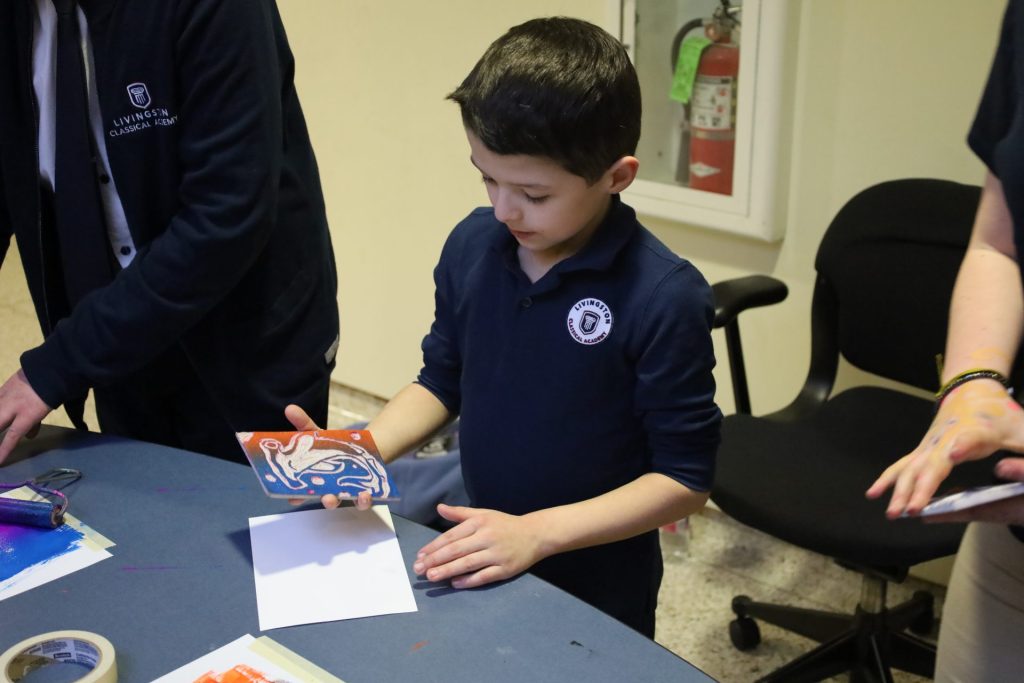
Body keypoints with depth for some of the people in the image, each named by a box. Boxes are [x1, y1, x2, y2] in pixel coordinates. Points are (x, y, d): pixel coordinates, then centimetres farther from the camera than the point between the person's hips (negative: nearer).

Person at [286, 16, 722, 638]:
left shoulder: (664, 297, -24)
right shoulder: (472, 245, -9)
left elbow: (685, 480, -18)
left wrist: (536, 532, -26)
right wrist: (361, 450, -11)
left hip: (599, 592, -4)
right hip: (477, 563, 5)